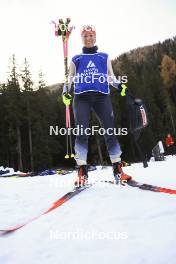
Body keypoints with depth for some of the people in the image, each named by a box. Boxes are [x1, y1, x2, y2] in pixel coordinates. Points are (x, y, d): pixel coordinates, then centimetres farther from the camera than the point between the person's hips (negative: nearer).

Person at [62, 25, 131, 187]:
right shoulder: (76, 59, 23)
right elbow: (69, 79, 21)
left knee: (110, 131, -13)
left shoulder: (104, 57, 24)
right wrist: (65, 92, 0)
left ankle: (117, 169, -9)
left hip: (102, 97, 0)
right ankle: (82, 172, -13)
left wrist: (120, 86, 1)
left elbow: (111, 76, 23)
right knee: (82, 132, -14)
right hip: (81, 97, 0)